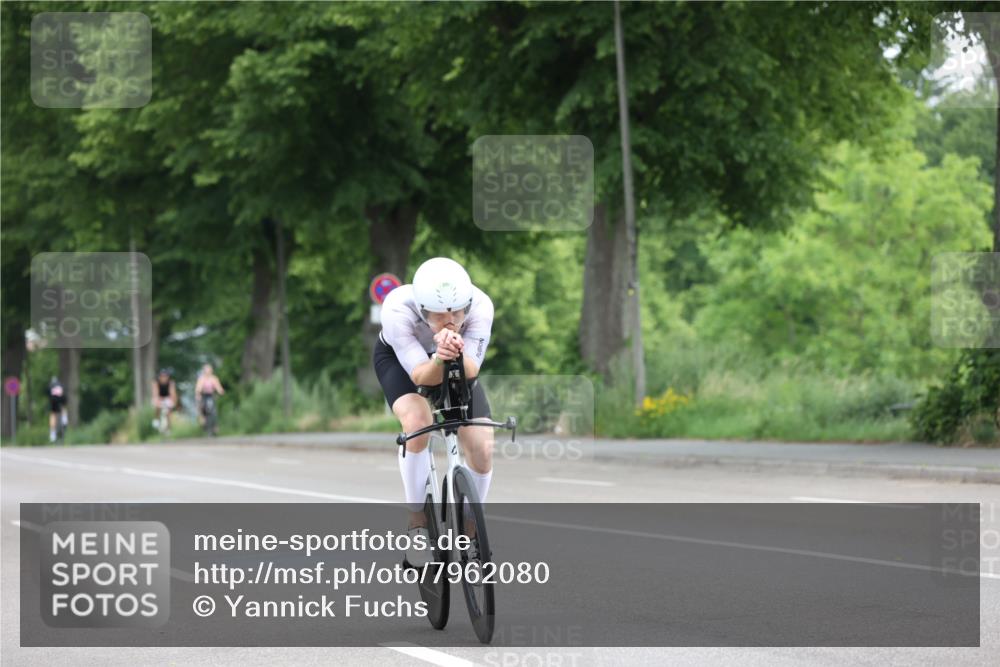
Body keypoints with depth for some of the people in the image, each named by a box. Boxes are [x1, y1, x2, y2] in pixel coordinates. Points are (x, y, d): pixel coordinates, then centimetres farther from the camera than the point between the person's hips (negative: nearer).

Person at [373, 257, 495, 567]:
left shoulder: (480, 306, -35)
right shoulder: (398, 310, -40)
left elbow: (471, 370, -35)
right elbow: (421, 376, -37)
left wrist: (457, 353, -57)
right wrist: (440, 358, -59)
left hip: (457, 364, 2)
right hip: (398, 358, -2)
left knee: (482, 449, -12)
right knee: (417, 421, -32)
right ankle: (417, 522, -14)